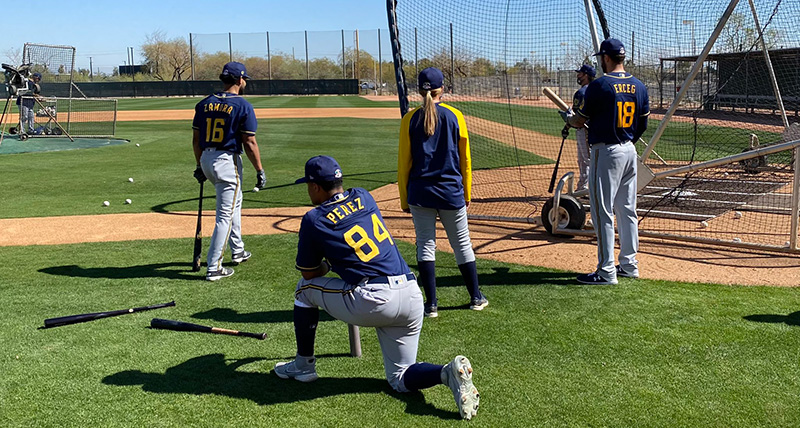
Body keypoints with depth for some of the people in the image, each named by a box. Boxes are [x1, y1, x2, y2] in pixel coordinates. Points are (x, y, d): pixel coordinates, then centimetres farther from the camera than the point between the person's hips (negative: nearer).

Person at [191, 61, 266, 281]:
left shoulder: (205, 103, 6)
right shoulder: (243, 106, -11)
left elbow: (196, 139, 8)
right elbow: (249, 143, -13)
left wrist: (200, 165, 18)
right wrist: (260, 170, -6)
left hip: (207, 160, 7)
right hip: (228, 162, -7)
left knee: (233, 202, 26)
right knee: (225, 214, -2)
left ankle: (237, 251, 36)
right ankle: (213, 268, -2)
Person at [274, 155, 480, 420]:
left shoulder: (314, 219, 0)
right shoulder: (364, 197, 15)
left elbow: (309, 273, 11)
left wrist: (326, 264, 30)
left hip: (373, 302, -6)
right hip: (412, 296, 6)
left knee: (305, 287, 20)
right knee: (400, 379, 18)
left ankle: (304, 365, 28)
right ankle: (449, 372, -11)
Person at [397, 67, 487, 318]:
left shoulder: (410, 119, -3)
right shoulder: (455, 116, -2)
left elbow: (403, 162, -2)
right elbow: (465, 159, 2)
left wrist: (404, 198, 7)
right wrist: (467, 194, 12)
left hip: (420, 192, 0)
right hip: (451, 192, 1)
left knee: (425, 246, 7)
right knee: (462, 244, 12)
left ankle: (431, 304, 7)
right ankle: (476, 298, 23)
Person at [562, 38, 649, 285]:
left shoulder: (599, 86, -14)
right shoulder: (639, 87, 7)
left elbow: (580, 120, -5)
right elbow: (643, 124, 13)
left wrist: (567, 117, 17)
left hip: (606, 153, -8)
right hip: (630, 151, 8)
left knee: (603, 212, -3)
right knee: (627, 210, 15)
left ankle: (606, 272, -1)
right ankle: (629, 265, 22)